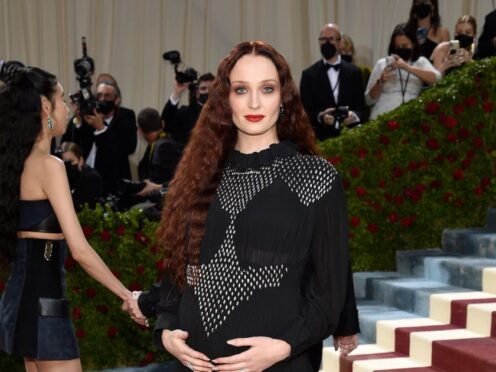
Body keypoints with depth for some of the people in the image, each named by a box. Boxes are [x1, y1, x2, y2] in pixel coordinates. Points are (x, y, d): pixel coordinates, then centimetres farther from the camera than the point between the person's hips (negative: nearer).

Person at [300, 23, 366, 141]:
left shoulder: (354, 72, 6)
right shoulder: (309, 74, 2)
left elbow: (361, 108, 4)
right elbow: (305, 111, -2)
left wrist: (354, 116, -17)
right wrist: (320, 117, -22)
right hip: (320, 138, -1)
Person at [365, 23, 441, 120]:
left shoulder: (421, 62, 15)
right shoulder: (382, 63, 14)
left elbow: (436, 78, -6)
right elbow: (369, 100, 10)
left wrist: (408, 68, -15)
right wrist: (380, 82, -8)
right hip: (383, 116, 0)